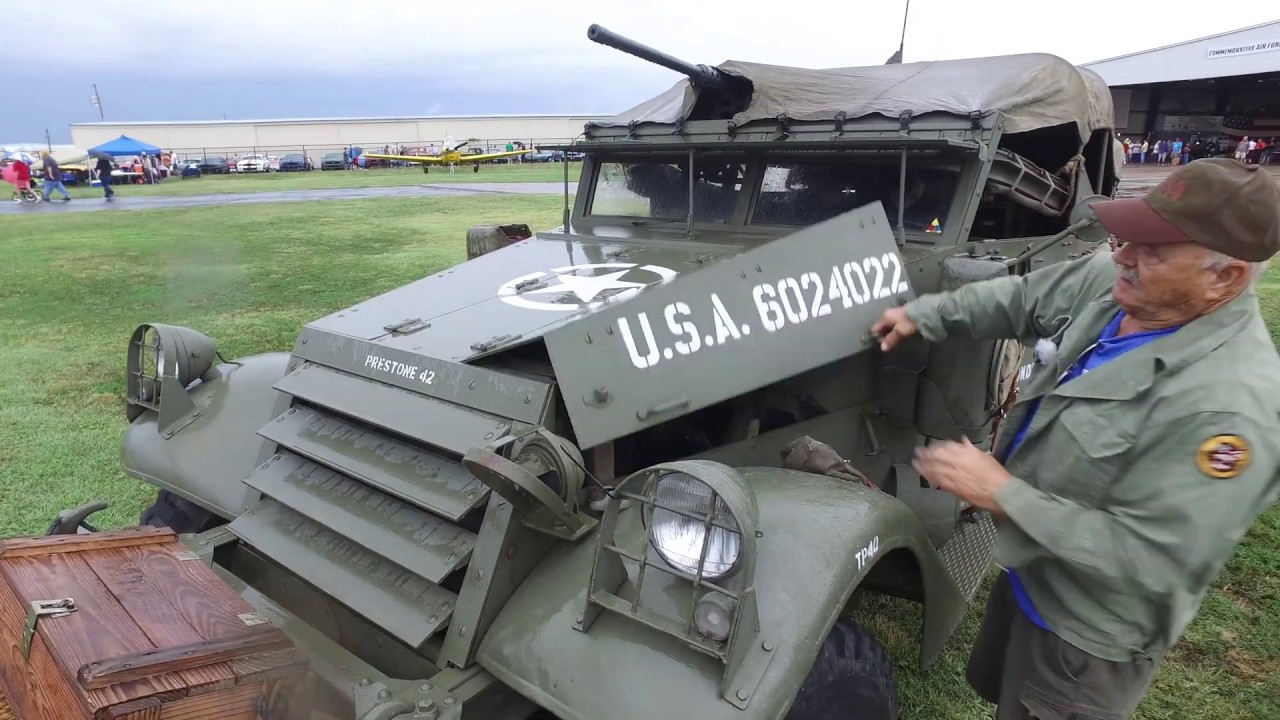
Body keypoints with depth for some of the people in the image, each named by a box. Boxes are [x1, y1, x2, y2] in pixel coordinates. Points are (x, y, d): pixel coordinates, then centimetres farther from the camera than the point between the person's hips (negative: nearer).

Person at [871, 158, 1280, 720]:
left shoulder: (1229, 405, -34)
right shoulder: (1114, 283, -11)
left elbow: (1148, 559, -33)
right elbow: (1021, 298, 8)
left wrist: (1003, 494, -31)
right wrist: (923, 315, 3)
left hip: (1088, 631, -7)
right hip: (1031, 573, 8)